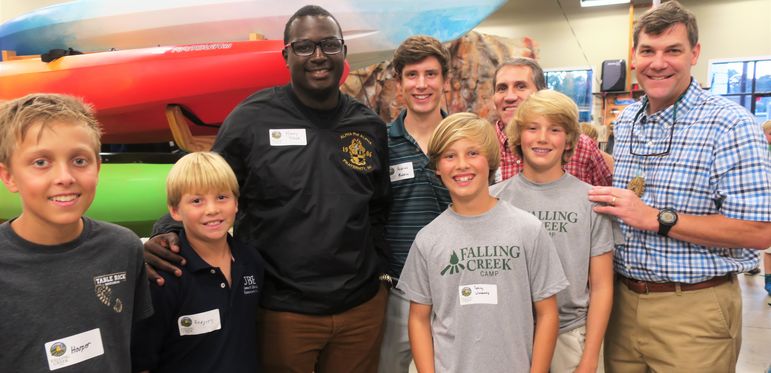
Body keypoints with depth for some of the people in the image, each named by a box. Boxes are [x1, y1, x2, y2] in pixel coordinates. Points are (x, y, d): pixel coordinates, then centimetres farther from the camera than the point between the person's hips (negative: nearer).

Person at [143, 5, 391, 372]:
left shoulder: (370, 126, 4)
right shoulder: (252, 119, -8)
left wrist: (377, 268, 5)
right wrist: (170, 235, -19)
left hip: (362, 306, 4)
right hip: (280, 311, -3)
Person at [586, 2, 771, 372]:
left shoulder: (729, 125, -13)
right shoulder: (625, 122, 7)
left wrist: (656, 219, -22)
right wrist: (610, 199, 2)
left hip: (692, 311, -6)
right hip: (623, 299, 6)